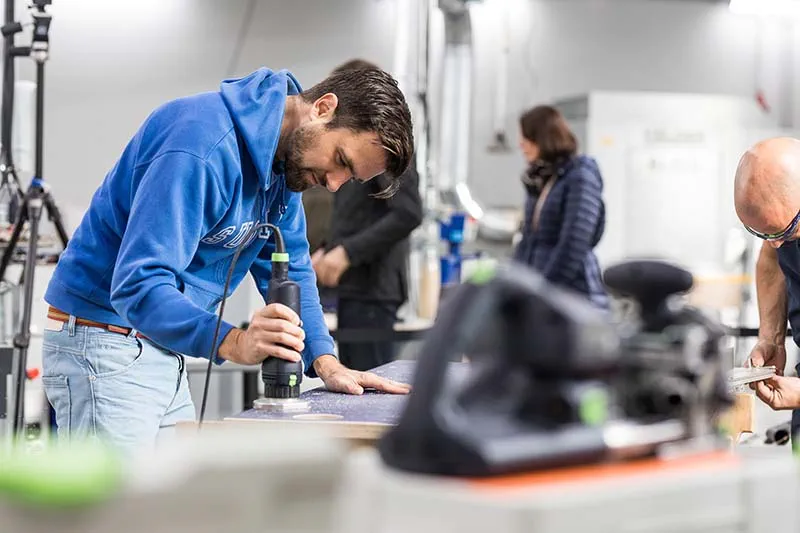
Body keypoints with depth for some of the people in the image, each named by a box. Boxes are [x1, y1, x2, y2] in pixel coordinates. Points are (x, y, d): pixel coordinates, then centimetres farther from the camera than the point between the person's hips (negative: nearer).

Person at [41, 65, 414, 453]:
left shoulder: (287, 156, 5)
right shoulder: (204, 147, -26)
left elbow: (290, 268, 11)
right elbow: (137, 286, -32)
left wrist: (325, 361, -3)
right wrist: (233, 342, -44)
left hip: (163, 351, 10)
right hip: (103, 345, -10)